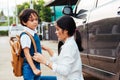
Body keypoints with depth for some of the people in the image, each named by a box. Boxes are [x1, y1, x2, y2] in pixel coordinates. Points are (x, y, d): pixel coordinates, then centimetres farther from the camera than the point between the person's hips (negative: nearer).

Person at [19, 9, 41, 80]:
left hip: (37, 64, 8)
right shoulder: (25, 36, -19)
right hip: (29, 67, -8)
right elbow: (26, 53, -20)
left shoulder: (34, 33, 6)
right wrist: (34, 68, -20)